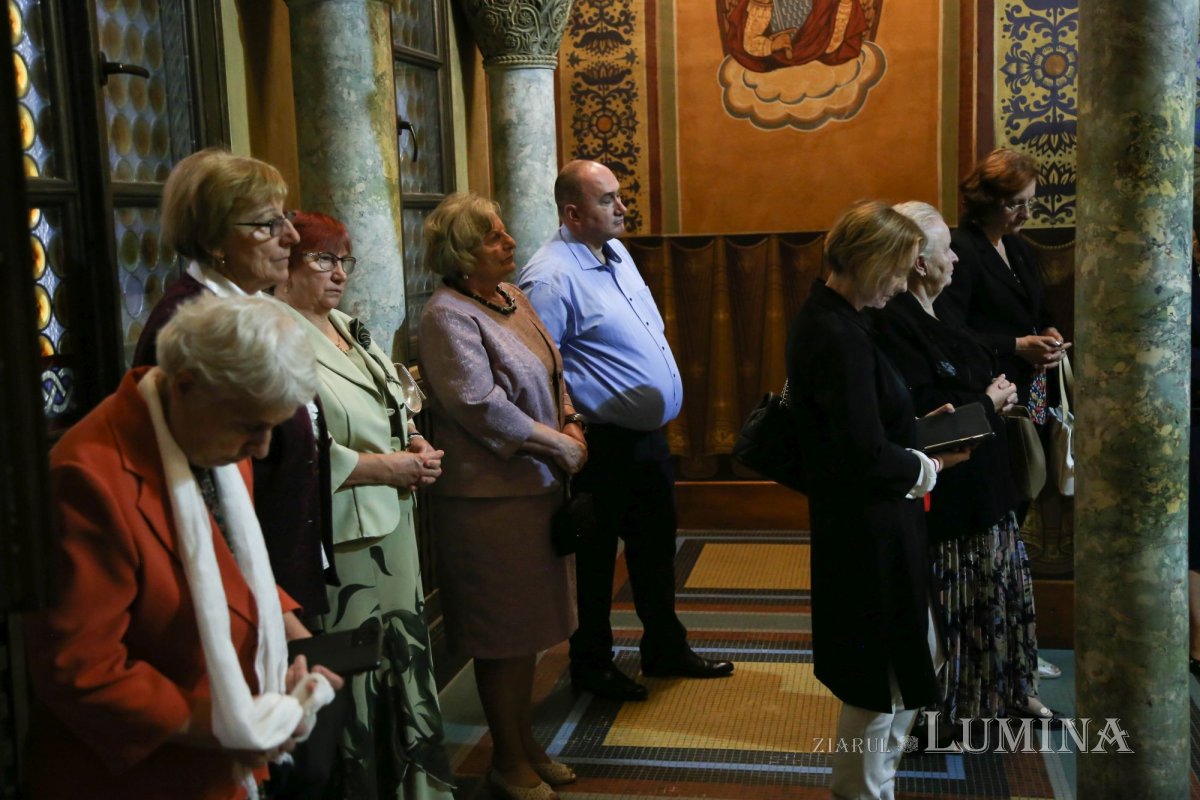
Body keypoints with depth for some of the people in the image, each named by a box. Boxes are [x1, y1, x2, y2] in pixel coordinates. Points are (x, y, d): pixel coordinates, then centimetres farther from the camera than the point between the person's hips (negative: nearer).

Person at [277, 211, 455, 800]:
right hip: (342, 535, -9)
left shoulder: (348, 328, 15)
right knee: (356, 678, 1)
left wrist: (415, 445, 5)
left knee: (406, 659, 14)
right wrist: (391, 468, -15)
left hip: (392, 520, 9)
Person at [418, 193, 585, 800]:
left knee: (527, 628, 19)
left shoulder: (510, 297, 10)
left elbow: (552, 369, 18)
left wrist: (569, 423, 0)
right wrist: (561, 449, -16)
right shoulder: (448, 317, -16)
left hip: (536, 484, 9)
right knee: (502, 635, 5)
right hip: (492, 497, -8)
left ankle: (526, 744, 35)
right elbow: (482, 407, -23)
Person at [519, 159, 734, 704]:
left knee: (656, 548, 20)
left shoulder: (616, 252, 10)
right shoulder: (551, 277, -20)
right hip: (605, 446, -9)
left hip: (650, 434, 9)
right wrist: (578, 417, -20)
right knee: (596, 557, 7)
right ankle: (591, 664, 24)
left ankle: (665, 648, 37)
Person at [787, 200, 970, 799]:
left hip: (857, 524, 10)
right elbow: (865, 455, -27)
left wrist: (915, 429, 9)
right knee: (881, 684, 8)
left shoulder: (822, 317, 6)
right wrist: (928, 468, -10)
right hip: (869, 531, -10)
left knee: (918, 660, 23)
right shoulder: (841, 337, -25)